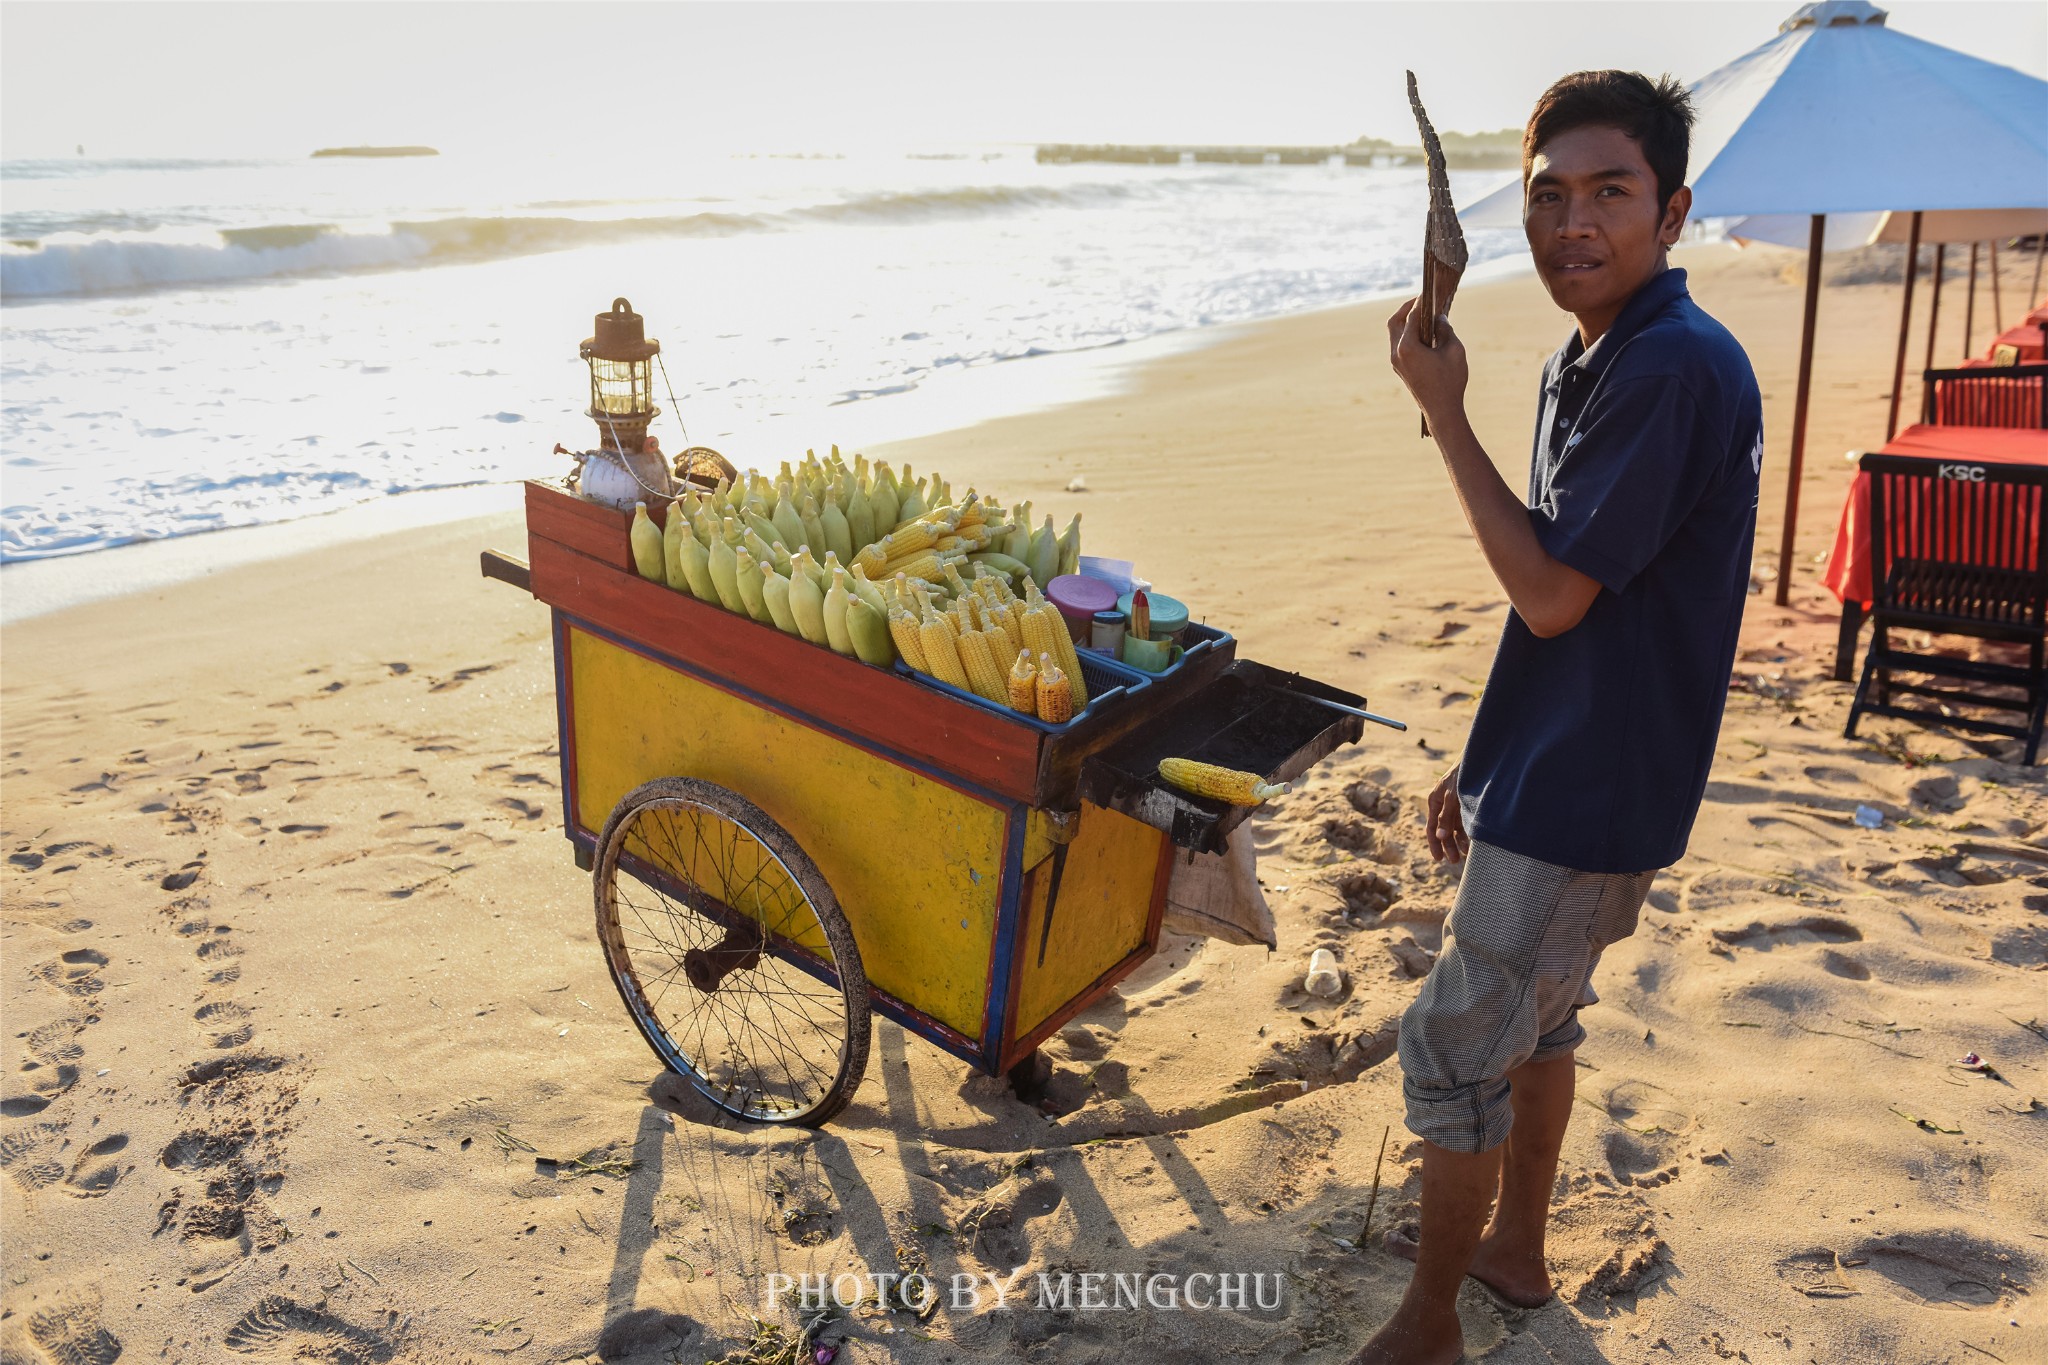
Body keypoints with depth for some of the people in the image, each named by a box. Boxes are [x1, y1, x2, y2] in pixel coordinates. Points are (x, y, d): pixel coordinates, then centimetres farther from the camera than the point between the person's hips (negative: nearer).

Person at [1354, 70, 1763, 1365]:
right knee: (1537, 1017, 23)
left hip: (1594, 791, -10)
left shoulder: (1681, 368, -23)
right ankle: (1516, 1247, 43)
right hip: (1560, 772, 10)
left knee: (1454, 1050, 1)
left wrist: (1443, 409, -19)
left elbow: (1549, 592, -24)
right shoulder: (1587, 364, 7)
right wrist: (1485, 763, 17)